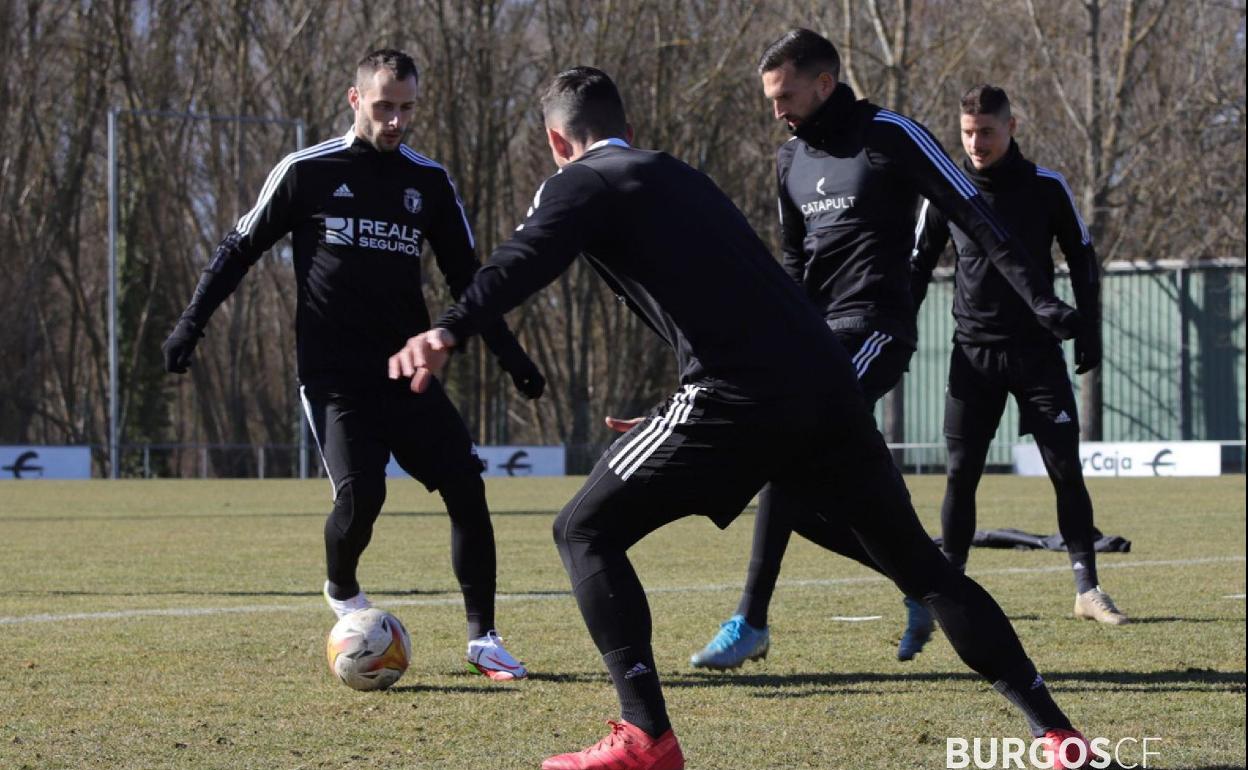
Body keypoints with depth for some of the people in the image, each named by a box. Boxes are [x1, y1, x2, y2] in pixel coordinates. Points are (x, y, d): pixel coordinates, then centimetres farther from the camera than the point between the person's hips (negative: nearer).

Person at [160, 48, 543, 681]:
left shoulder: (429, 182, 9)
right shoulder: (307, 172, -2)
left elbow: (466, 278, 15)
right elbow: (241, 248, 6)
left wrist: (509, 354, 7)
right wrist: (191, 322, 0)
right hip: (334, 378, -4)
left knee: (466, 487, -8)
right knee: (360, 496, -19)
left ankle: (482, 638, 2)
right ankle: (342, 593, 15)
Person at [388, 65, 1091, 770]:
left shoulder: (580, 183, 8)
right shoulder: (681, 178, 31)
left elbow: (528, 260, -14)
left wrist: (449, 332, -30)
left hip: (740, 397, -7)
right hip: (829, 386, 7)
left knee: (585, 532, 6)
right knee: (920, 561, 20)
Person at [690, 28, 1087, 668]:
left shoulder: (891, 136, -6)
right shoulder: (791, 160, 15)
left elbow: (972, 215, -9)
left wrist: (1037, 297, -15)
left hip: (874, 330, -8)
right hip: (818, 337, 8)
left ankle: (751, 623, -21)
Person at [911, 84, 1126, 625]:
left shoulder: (1046, 188, -1)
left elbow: (1082, 260, 8)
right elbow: (917, 265, 11)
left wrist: (1088, 333, 2)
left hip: (1038, 352, -1)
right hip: (973, 353, 1)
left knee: (1066, 469, -5)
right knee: (960, 473, -2)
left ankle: (1087, 589, 0)